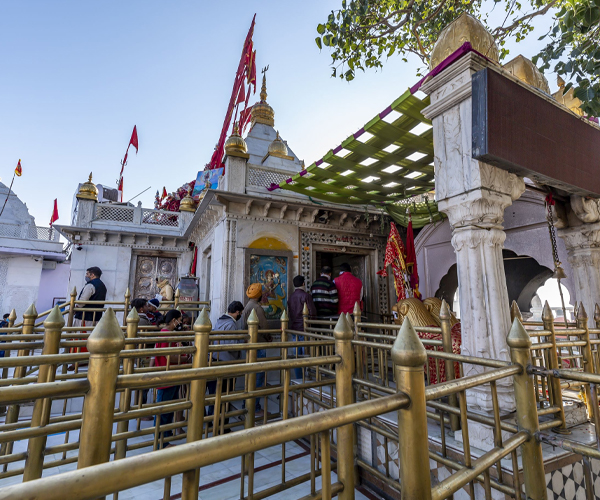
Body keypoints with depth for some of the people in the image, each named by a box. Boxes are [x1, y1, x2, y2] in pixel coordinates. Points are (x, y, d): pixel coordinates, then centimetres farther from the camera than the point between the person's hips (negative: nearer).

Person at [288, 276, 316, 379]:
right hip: (304, 328, -6)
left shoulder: (290, 297, 8)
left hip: (293, 328, 6)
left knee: (296, 355, 10)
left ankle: (298, 378, 16)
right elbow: (312, 312, -13)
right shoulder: (306, 295, -11)